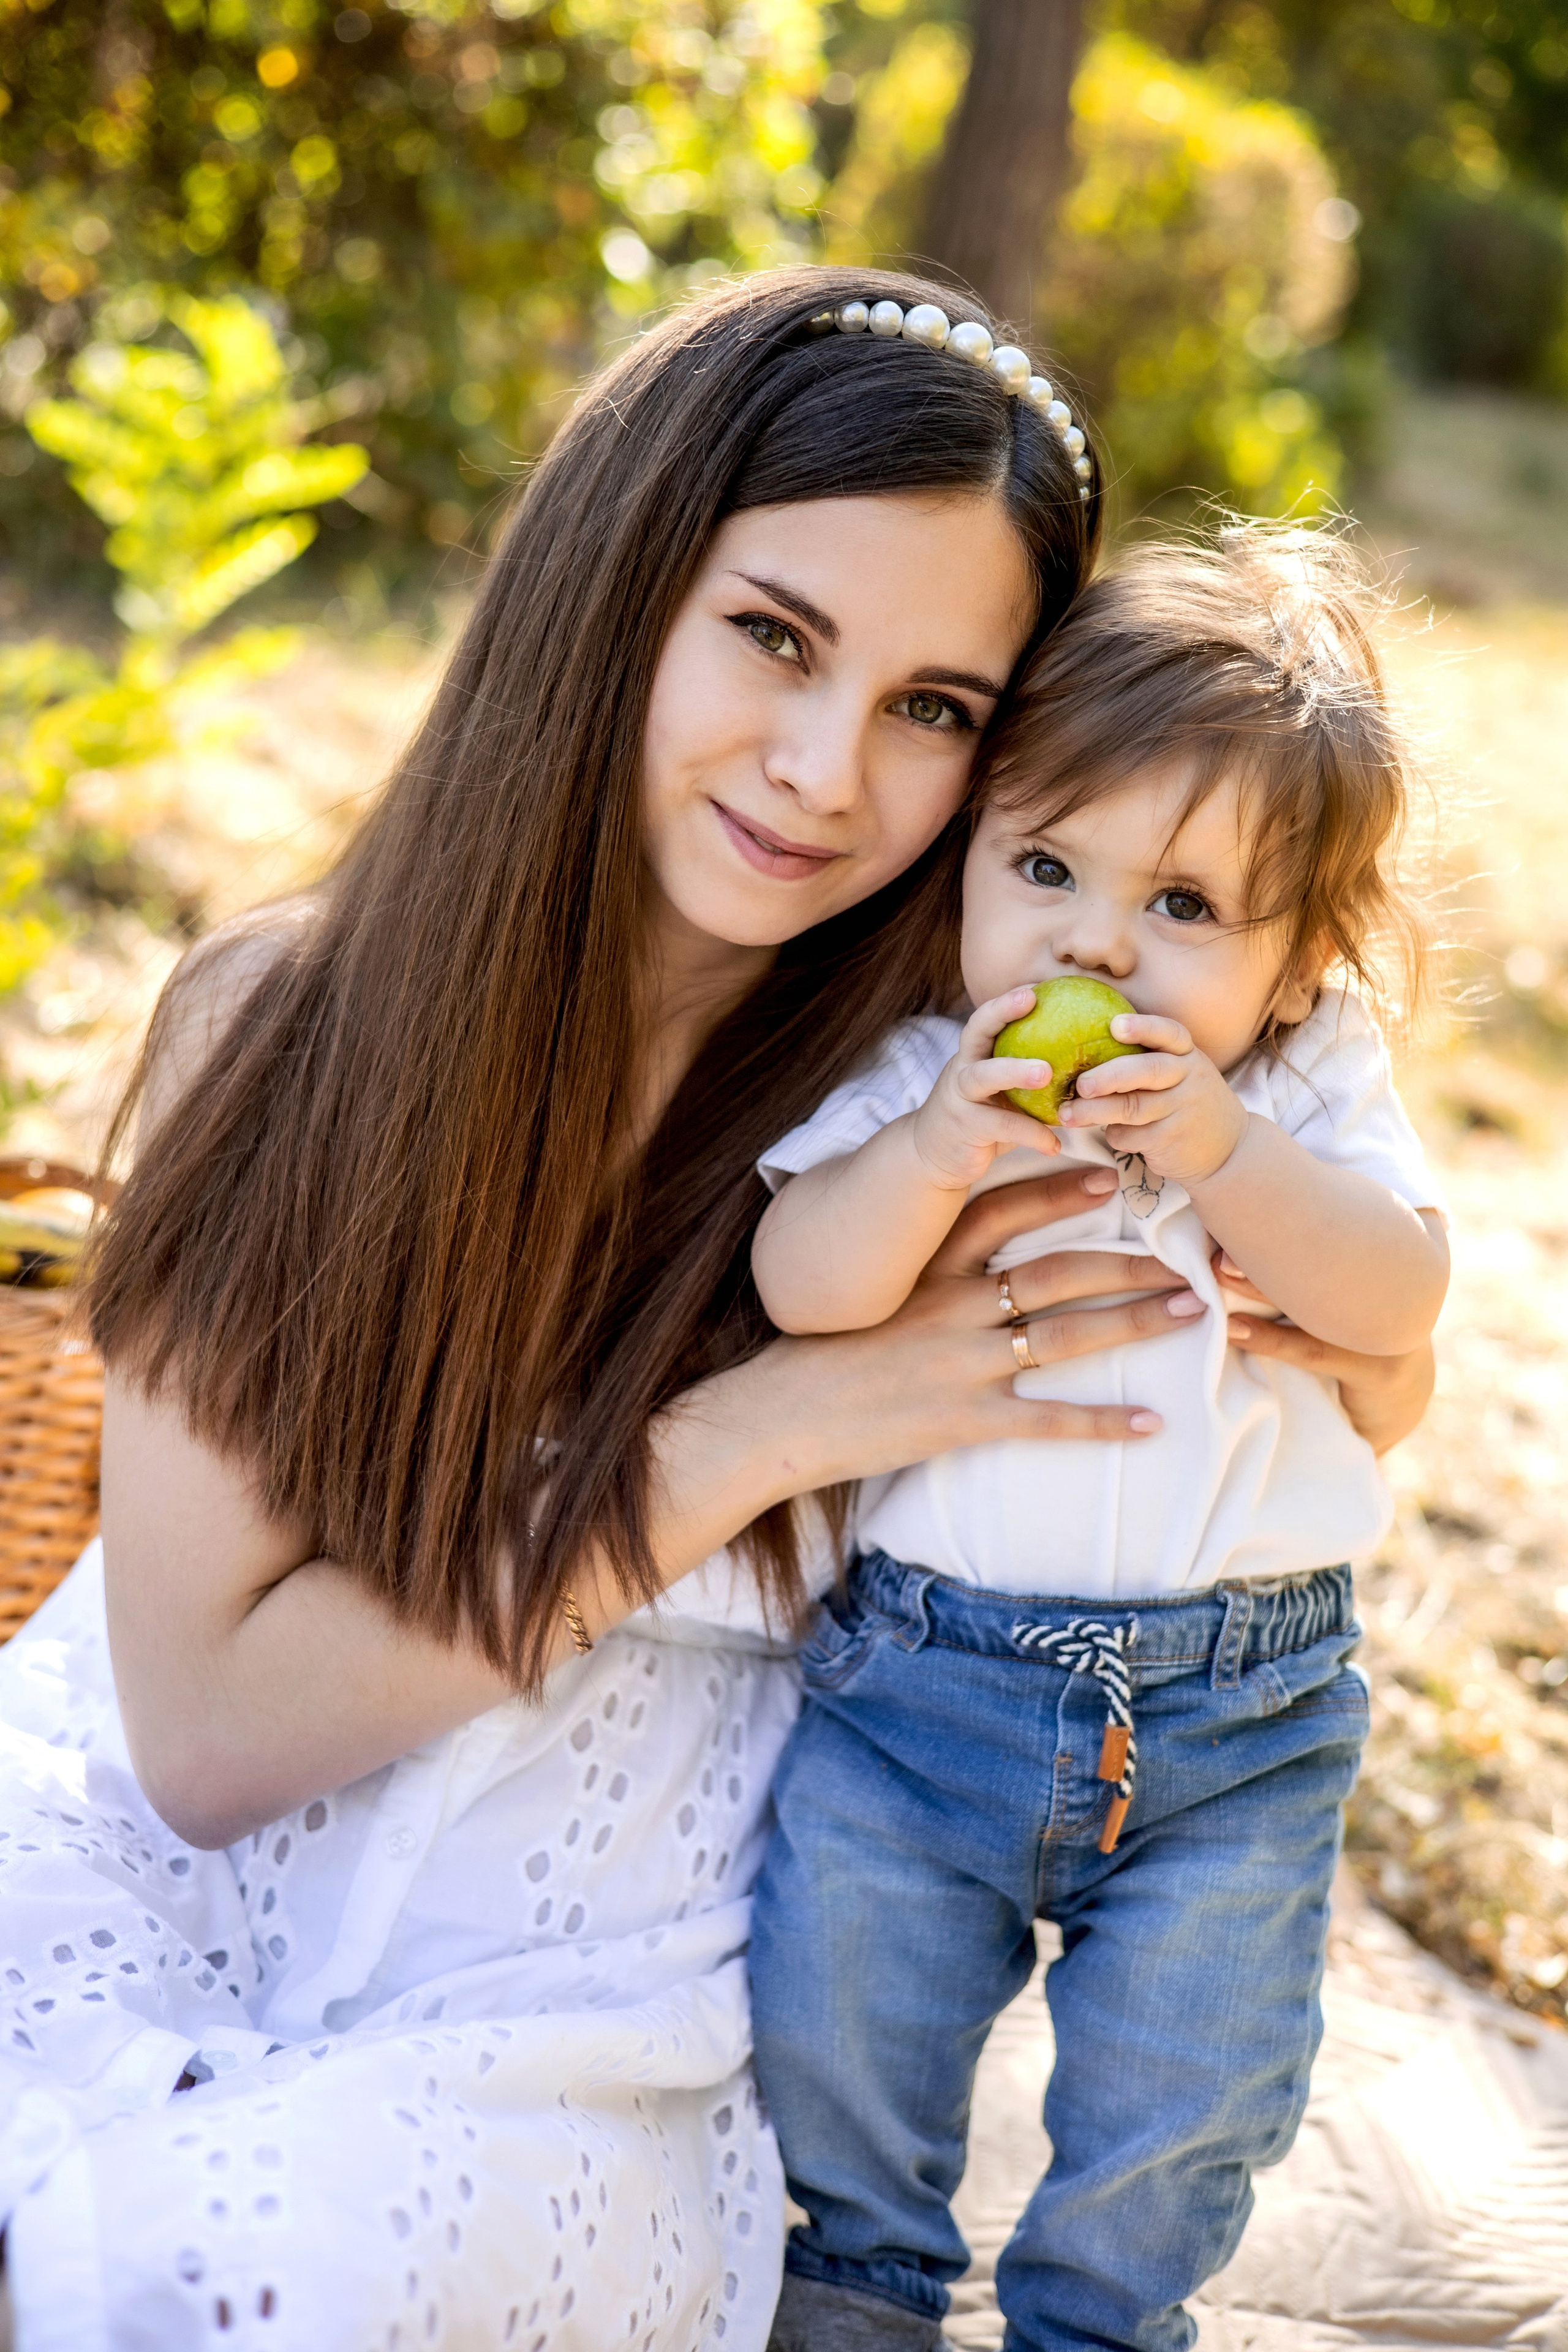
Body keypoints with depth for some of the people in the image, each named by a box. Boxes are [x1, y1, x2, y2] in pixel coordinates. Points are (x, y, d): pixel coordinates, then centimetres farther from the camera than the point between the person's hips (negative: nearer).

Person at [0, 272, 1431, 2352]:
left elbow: (1380, 1401, 5)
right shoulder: (278, 1026, -11)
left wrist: (1336, 1300, -19)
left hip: (591, 2003, 0)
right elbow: (202, 1728, -14)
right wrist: (758, 1433, -21)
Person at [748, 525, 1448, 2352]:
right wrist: (934, 1152, -31)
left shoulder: (1305, 1086, -2)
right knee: (834, 2012, 8)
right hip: (922, 1670, 0)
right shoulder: (916, 1070, -5)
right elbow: (802, 1288, -15)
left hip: (1237, 1716, 1)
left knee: (1186, 2076, 10)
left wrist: (1226, 1153, -27)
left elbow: (1400, 1298, -13)